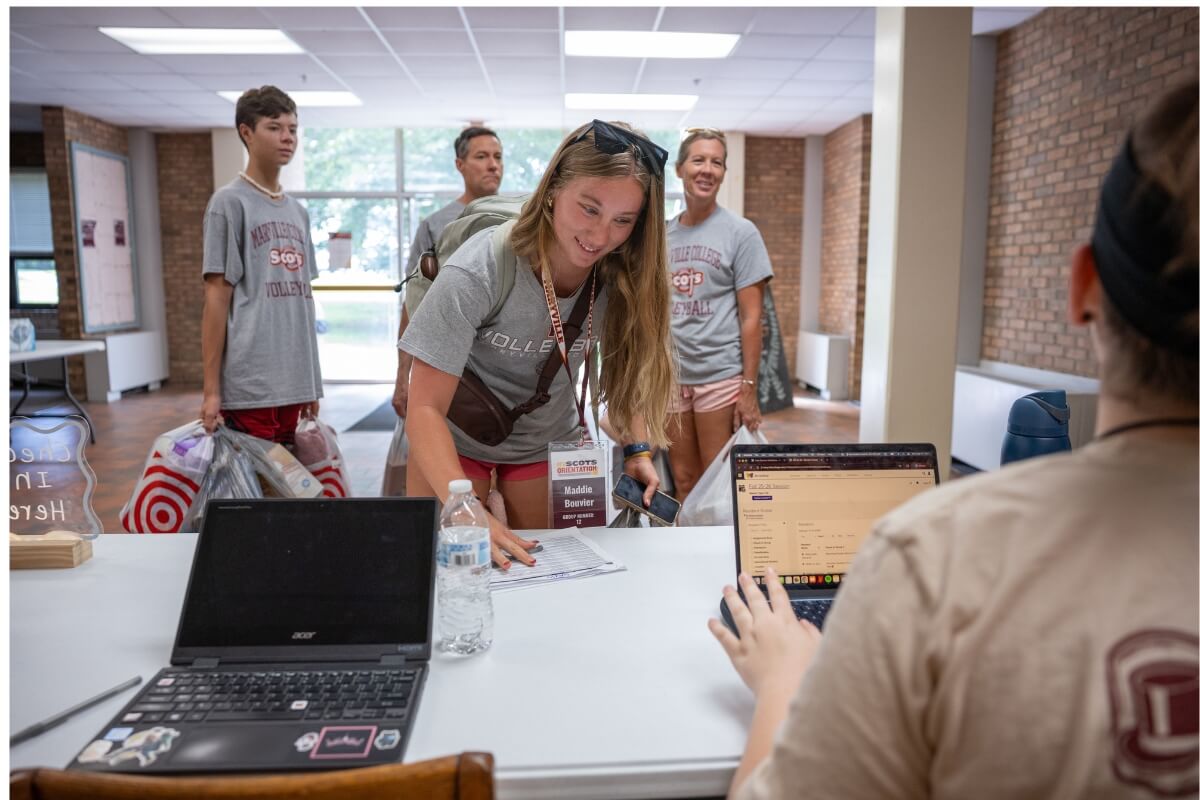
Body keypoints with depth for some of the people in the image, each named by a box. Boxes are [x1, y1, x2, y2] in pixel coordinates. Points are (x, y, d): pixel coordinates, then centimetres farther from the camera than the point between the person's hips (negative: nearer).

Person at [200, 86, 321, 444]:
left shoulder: (298, 212, 17)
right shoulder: (229, 202, -2)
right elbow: (216, 298, -6)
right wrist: (211, 390, -9)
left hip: (294, 384, 6)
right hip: (249, 385, -6)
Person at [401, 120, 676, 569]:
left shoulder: (623, 275, -18)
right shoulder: (477, 274, -31)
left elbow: (627, 368, -2)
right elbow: (426, 410, -30)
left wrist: (638, 449, -17)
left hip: (549, 442, 3)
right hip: (454, 441, -3)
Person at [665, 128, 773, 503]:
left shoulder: (740, 232, -2)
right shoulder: (663, 235, 10)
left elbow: (751, 317, -5)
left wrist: (749, 388, -10)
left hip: (721, 376, -4)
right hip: (670, 377, 4)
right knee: (684, 483, 12)